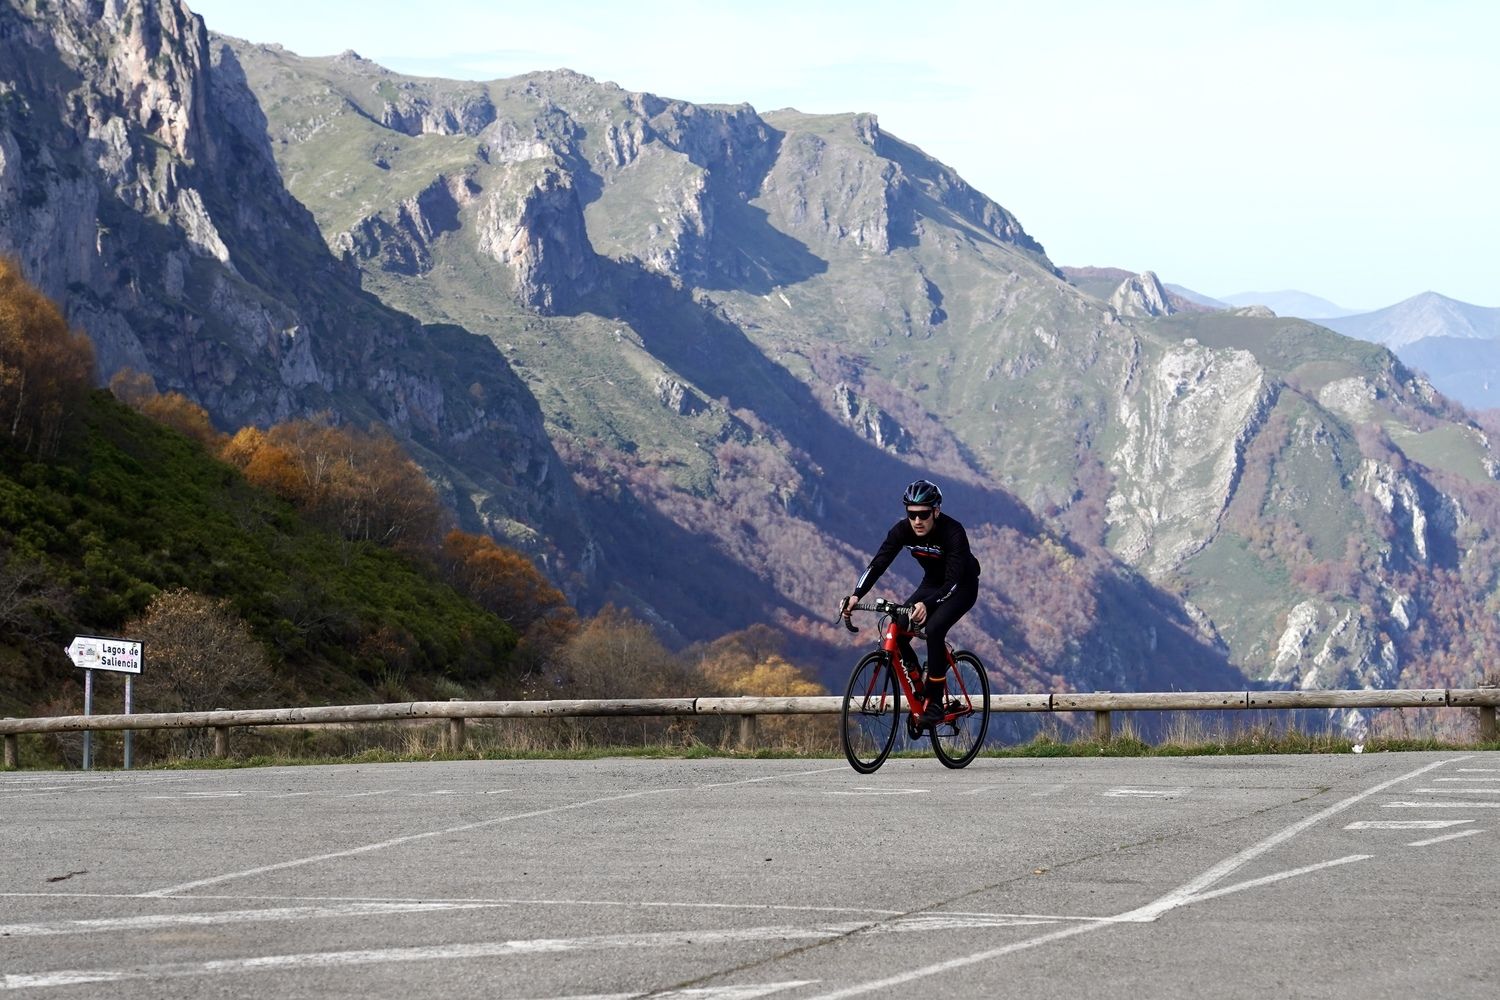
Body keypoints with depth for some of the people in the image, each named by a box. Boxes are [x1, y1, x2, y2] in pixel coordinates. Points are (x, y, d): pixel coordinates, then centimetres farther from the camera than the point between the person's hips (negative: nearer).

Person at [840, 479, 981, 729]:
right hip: (932, 584, 5)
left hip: (962, 587, -5)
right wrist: (856, 595, -39)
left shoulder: (953, 532, -33)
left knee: (934, 629, -31)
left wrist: (927, 605, -56)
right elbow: (878, 563, -23)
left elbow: (953, 581, -38)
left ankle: (934, 703, -22)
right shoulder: (903, 530, -19)